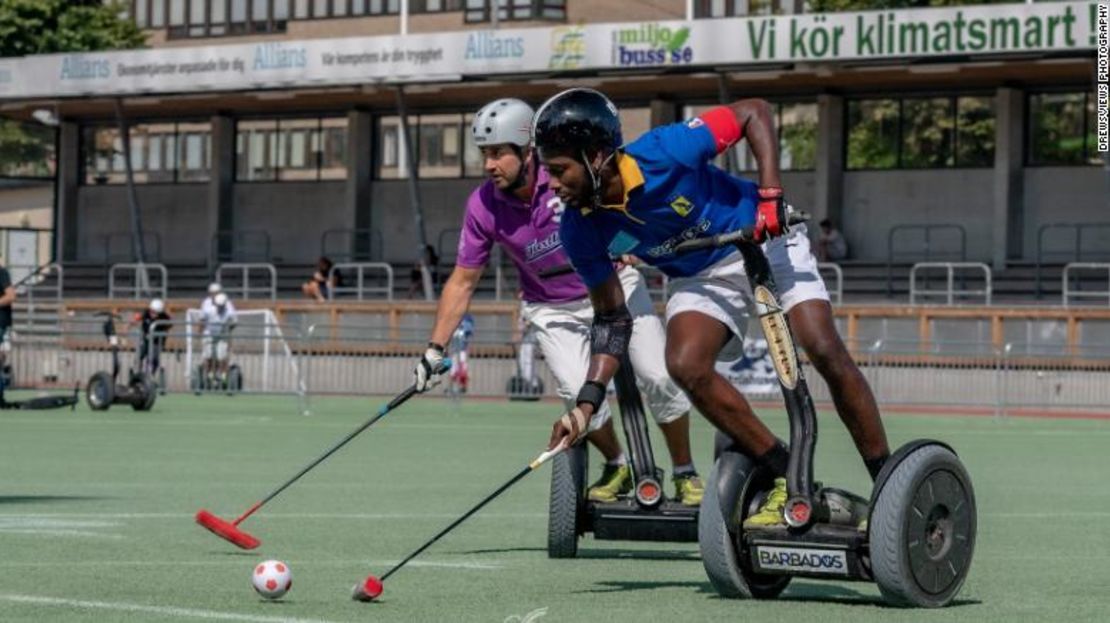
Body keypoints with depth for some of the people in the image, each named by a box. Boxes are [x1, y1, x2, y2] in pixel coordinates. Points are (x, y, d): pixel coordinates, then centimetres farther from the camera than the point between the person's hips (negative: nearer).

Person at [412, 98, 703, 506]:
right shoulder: (483, 207, -16)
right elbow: (463, 281, -6)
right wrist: (435, 350, -9)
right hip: (553, 310, 1)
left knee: (659, 377, -13)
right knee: (578, 391, -19)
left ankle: (685, 474, 9)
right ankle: (617, 467, 10)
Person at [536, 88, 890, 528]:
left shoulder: (664, 153, -31)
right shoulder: (582, 232, -17)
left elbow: (755, 112, -19)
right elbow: (611, 320, -7)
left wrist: (770, 195, -28)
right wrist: (587, 404, -16)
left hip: (764, 242, -3)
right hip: (699, 277, 3)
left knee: (824, 352, -18)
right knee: (686, 365, -23)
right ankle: (788, 479, -10)